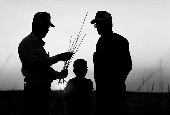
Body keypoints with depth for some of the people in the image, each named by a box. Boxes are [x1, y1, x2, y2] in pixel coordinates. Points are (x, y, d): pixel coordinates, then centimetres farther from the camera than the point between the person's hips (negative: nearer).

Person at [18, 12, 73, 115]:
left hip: (43, 88, 10)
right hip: (34, 88, -9)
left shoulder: (39, 43, 21)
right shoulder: (27, 43, -10)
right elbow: (36, 64, -22)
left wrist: (59, 74, 8)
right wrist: (58, 57, -19)